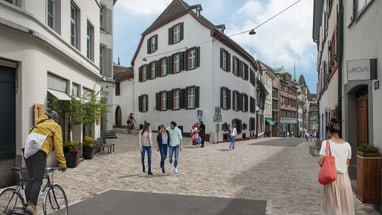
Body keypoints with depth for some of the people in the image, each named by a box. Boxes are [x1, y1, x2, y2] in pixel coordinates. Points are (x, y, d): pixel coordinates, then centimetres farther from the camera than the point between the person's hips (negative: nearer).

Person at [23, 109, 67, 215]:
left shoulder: (38, 124, 33)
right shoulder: (56, 126, 13)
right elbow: (58, 145, 3)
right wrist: (62, 163, 3)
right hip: (39, 151, -6)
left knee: (31, 178, 12)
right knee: (37, 180, -11)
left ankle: (28, 204, 7)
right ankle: (32, 206, -23)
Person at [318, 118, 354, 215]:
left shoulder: (326, 143, -9)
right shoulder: (347, 145, 3)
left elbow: (321, 163, -11)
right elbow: (347, 164, 7)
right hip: (344, 177, 3)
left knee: (332, 205, 8)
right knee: (345, 205, 13)